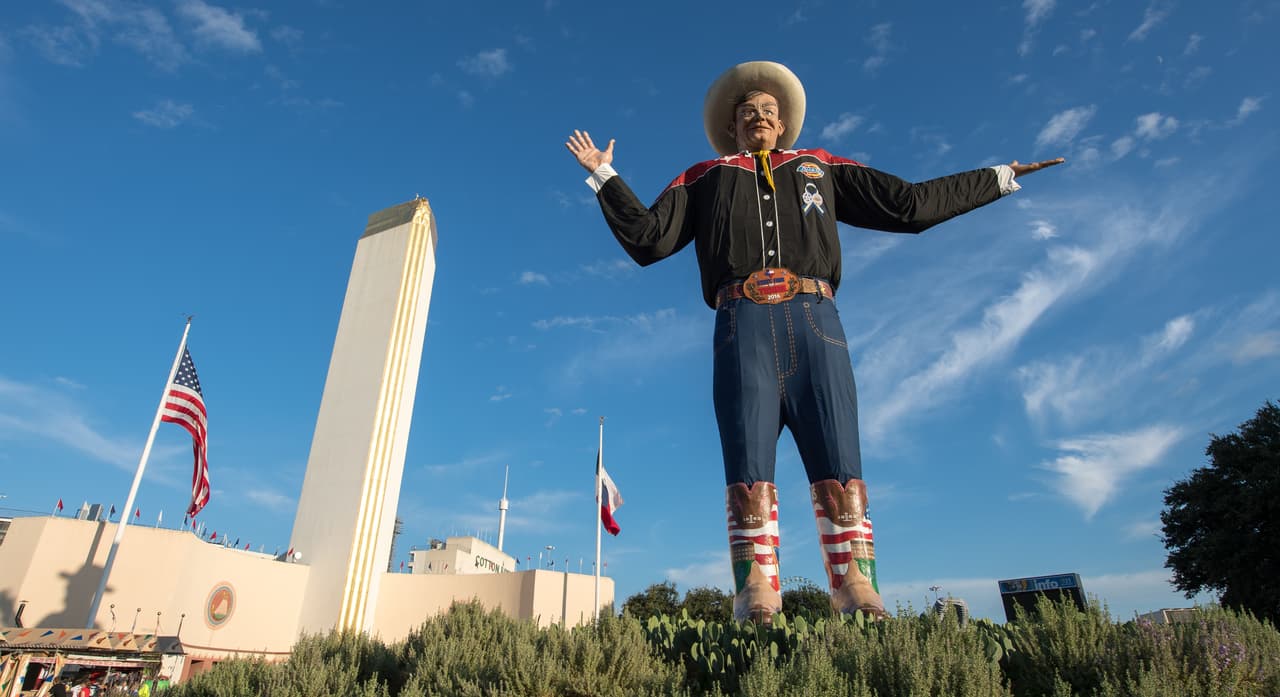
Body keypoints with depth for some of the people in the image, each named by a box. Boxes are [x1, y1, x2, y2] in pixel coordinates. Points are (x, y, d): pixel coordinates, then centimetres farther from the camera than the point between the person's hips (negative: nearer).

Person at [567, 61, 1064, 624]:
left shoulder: (820, 168, 29)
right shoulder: (705, 178, 27)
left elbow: (910, 204, 27)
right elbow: (648, 238, 16)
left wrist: (1001, 177, 30)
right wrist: (604, 176, 14)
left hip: (814, 324, 1)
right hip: (743, 327, -1)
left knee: (840, 472, -9)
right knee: (749, 476, -10)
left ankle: (859, 595, -8)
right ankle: (756, 604, -12)